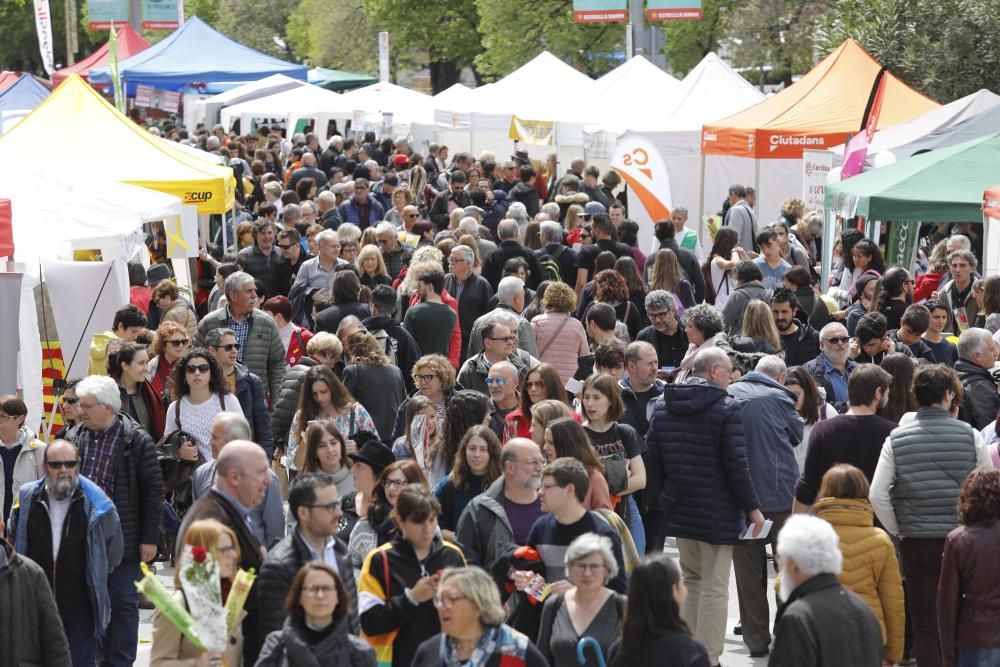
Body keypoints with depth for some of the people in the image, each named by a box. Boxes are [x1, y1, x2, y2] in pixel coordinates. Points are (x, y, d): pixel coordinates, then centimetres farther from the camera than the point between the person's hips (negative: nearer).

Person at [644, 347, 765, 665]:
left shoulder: (662, 406, 6)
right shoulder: (726, 408, -12)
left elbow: (652, 460, 9)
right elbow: (736, 464, -14)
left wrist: (655, 502, 17)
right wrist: (752, 507, -6)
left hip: (678, 509, 6)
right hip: (717, 513, -6)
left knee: (691, 578, 20)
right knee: (714, 588, -1)